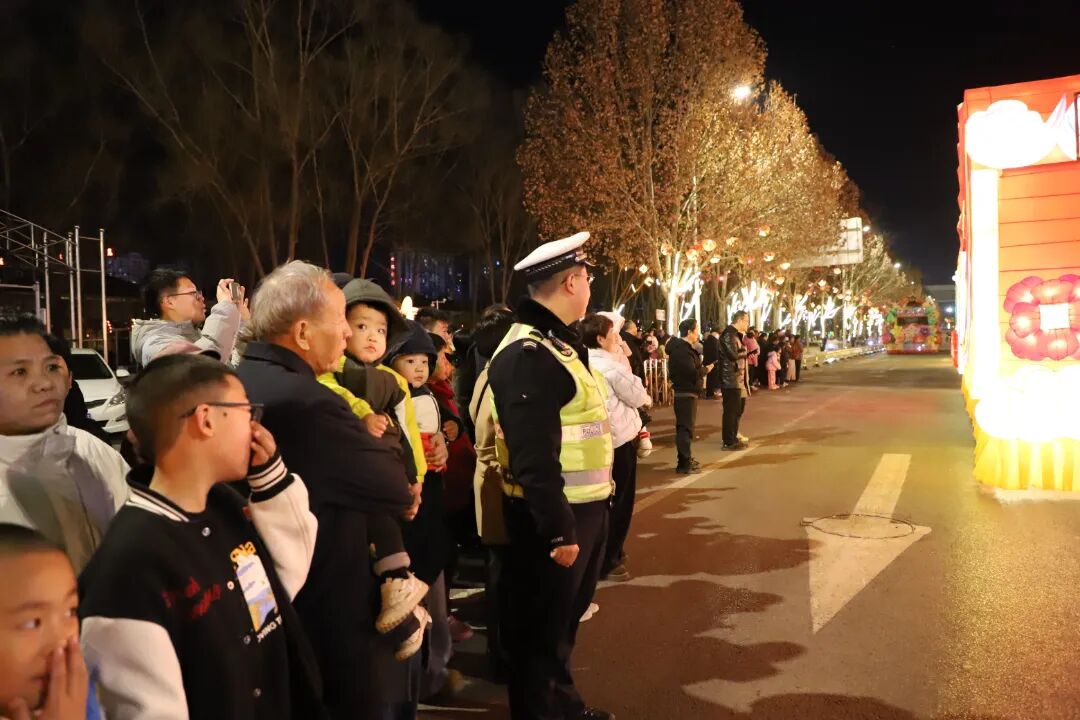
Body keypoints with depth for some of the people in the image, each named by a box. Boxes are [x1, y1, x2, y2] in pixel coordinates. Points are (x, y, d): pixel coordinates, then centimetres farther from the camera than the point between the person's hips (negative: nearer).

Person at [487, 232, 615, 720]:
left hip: (582, 507, 10)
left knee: (566, 616, 25)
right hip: (554, 516, -10)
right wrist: (558, 530, -23)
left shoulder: (555, 343, 12)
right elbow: (534, 457, -26)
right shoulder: (529, 353, -22)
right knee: (543, 627, 8)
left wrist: (582, 516, 17)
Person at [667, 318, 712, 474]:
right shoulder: (682, 350, -20)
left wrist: (701, 368, -1)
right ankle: (684, 464, -4)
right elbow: (693, 373, -25)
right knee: (685, 427, -7)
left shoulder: (681, 347, 13)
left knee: (685, 426, 17)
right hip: (686, 393, -11)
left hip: (685, 392, 11)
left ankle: (686, 459, 28)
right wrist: (706, 369, -10)